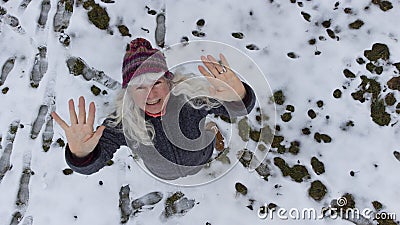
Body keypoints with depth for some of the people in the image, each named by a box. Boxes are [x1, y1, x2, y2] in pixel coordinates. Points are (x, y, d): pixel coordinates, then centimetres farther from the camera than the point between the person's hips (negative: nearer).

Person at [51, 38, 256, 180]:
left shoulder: (190, 98, -39)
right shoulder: (122, 122, -36)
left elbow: (241, 108, -44)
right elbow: (91, 165, -41)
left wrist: (238, 96, -71)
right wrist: (81, 153, -68)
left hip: (203, 159, 0)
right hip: (162, 176, 1)